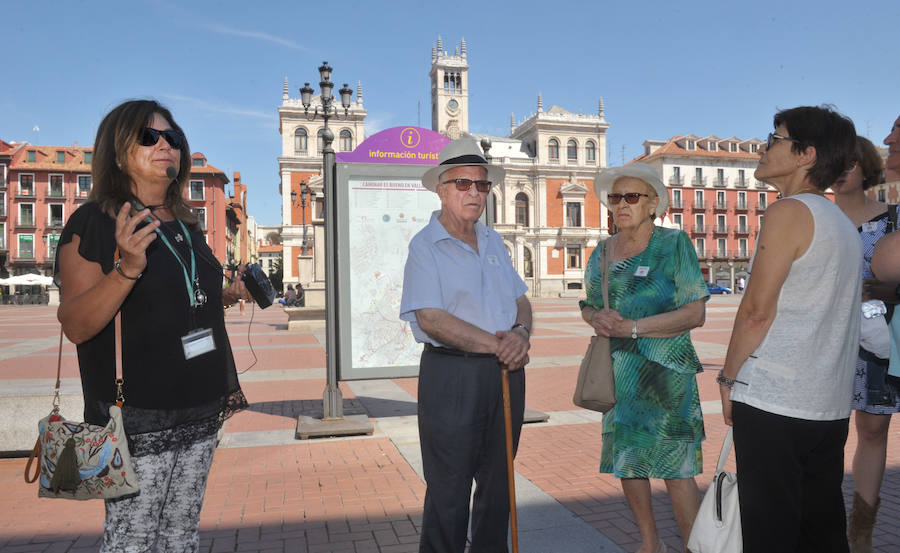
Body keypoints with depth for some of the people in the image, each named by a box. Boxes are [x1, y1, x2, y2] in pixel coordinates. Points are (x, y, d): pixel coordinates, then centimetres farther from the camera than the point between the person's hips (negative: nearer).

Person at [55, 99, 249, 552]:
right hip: (138, 417, -6)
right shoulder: (93, 222, -8)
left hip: (200, 411, 7)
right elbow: (75, 326, -16)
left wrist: (225, 296, 9)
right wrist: (126, 267, -30)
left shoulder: (185, 227, 13)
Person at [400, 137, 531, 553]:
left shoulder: (493, 242, 14)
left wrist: (521, 335, -10)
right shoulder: (425, 245, -6)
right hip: (452, 375, -6)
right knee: (449, 491, 3)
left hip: (506, 373, 7)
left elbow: (521, 300, 13)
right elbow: (430, 318, -17)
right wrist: (496, 343, -18)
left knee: (498, 483, 17)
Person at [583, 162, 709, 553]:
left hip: (664, 372, -5)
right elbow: (588, 306, 18)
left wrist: (633, 327, -18)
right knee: (625, 460, 13)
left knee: (674, 466, -4)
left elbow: (696, 313, -13)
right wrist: (597, 318, -7)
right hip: (617, 370, 6)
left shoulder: (673, 245, -7)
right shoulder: (602, 252, 9)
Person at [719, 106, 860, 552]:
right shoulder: (844, 224, 16)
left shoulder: (791, 211, -10)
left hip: (772, 401, -8)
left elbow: (757, 310, -15)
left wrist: (729, 378, -4)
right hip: (830, 406, 9)